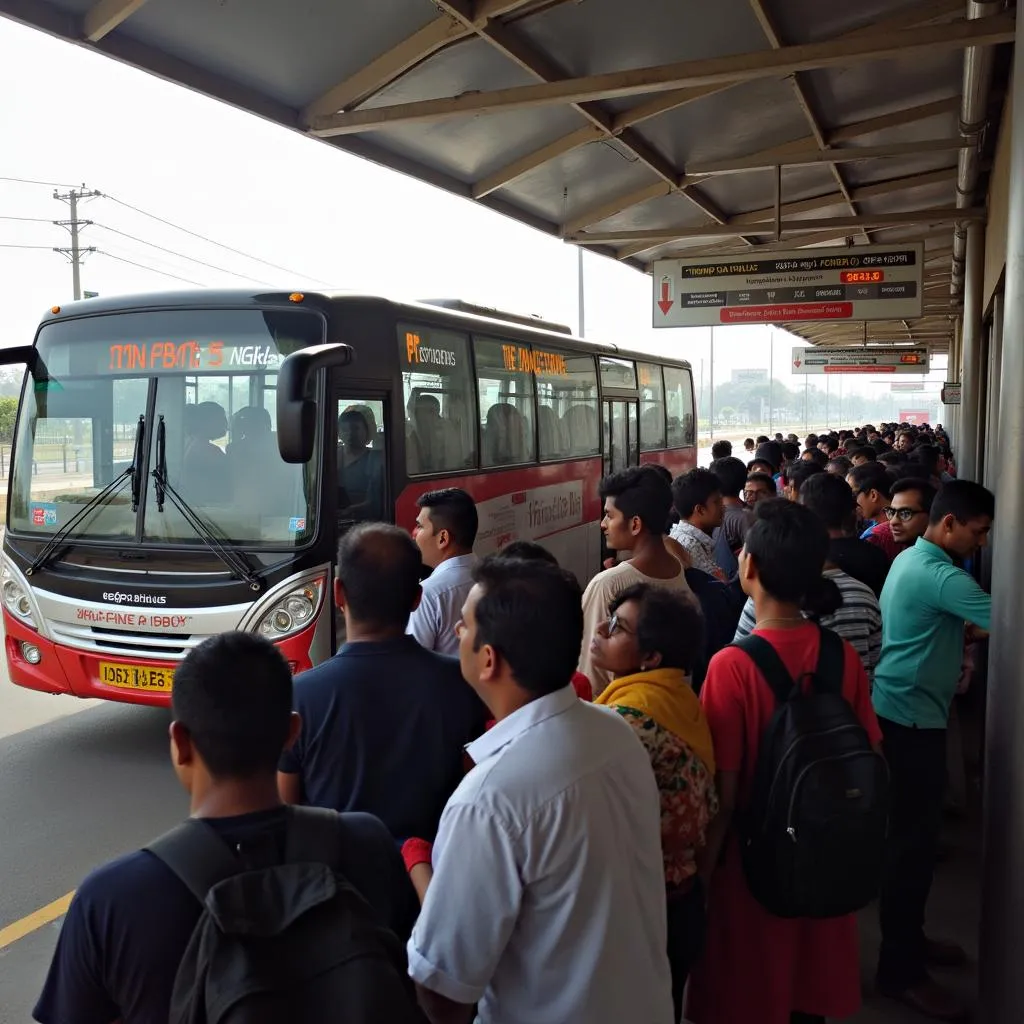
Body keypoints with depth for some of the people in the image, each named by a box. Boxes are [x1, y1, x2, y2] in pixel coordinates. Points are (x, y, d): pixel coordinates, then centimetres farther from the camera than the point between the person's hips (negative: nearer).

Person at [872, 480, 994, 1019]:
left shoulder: (915, 559, 12)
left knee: (913, 830, 19)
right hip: (912, 717, -10)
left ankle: (907, 937, 33)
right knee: (915, 837, -3)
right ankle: (899, 969, 8)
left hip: (906, 711, 10)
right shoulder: (936, 574, -21)